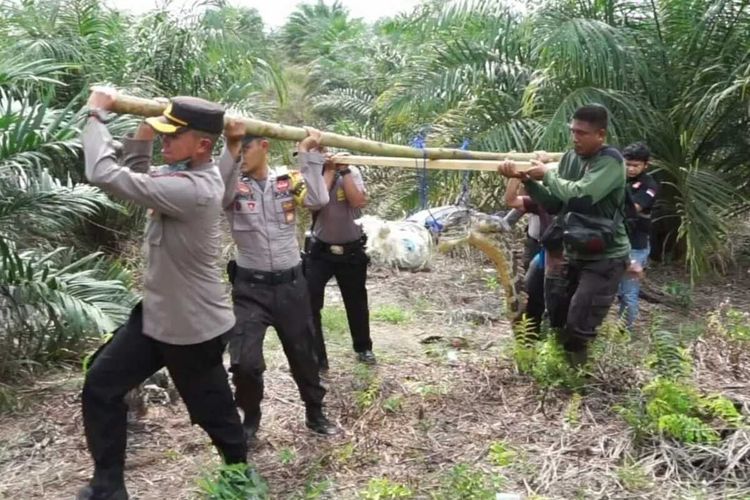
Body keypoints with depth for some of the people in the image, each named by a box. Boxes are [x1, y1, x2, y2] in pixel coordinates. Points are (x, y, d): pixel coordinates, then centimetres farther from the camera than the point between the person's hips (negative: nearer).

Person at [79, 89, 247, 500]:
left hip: (193, 326, -10)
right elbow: (136, 180, 13)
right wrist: (143, 136, -4)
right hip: (156, 313, 10)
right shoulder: (186, 173, 0)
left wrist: (96, 114, -16)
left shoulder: (193, 190, -31)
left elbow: (105, 174, -31)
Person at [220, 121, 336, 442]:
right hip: (250, 288, -1)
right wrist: (229, 147, -41)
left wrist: (309, 154, -14)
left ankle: (315, 413, 37)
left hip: (291, 284, 2)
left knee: (303, 354, 15)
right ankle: (250, 417, 23)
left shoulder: (288, 180, 1)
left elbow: (318, 200, -14)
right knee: (244, 361, -6)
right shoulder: (233, 184, -4)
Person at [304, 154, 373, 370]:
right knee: (309, 303, -7)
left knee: (356, 302, 17)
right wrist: (328, 171, -21)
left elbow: (359, 201, -21)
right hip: (319, 251, 0)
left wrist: (344, 170, -21)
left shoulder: (351, 172, -6)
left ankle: (363, 347, 40)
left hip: (351, 250, 1)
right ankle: (315, 357, 6)